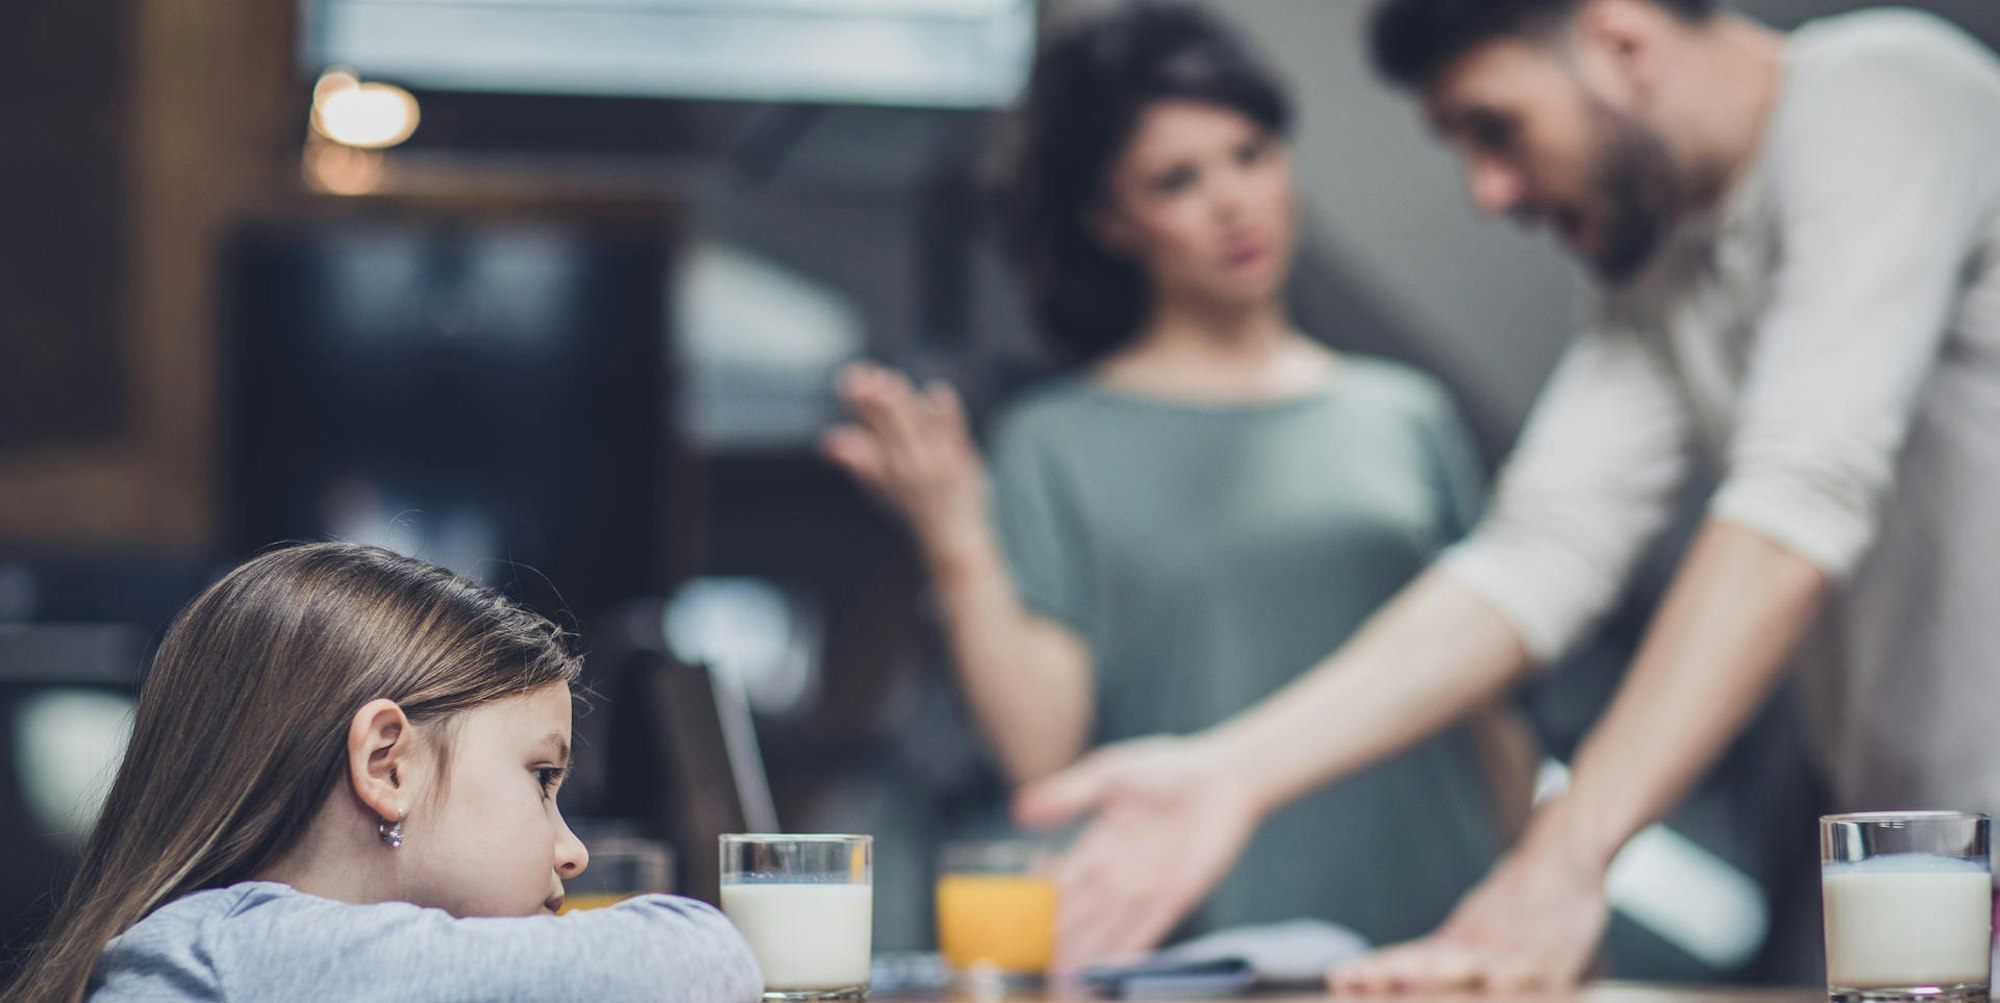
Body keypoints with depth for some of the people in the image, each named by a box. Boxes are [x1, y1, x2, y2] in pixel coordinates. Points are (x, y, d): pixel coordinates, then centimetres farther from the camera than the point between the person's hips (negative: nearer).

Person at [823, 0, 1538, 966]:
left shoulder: (1407, 418, 14)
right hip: (1195, 950, -3)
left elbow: (1493, 717, 15)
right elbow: (1042, 753, -4)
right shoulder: (1059, 444, 5)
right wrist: (959, 554, -13)